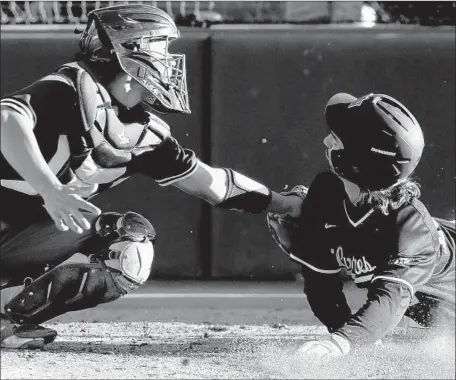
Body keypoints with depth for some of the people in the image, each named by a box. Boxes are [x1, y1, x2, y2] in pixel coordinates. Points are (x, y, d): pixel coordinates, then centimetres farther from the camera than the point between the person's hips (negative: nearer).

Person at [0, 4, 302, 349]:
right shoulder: (73, 88, -16)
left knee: (132, 255, -3)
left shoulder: (144, 132, 6)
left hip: (34, 236, 9)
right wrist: (50, 190, -43)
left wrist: (289, 205, 15)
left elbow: (209, 182, 14)